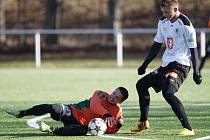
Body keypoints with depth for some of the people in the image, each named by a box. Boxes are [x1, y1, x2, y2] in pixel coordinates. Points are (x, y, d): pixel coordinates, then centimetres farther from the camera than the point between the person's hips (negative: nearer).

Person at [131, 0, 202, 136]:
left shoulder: (185, 24, -14)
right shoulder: (163, 22, 10)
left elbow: (193, 48, -13)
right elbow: (157, 45, 19)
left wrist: (196, 72, -14)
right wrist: (145, 64, 19)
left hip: (180, 65, -9)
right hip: (166, 64, 9)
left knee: (168, 92, -29)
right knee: (141, 84, 15)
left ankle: (188, 128, -28)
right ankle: (143, 123, 29)